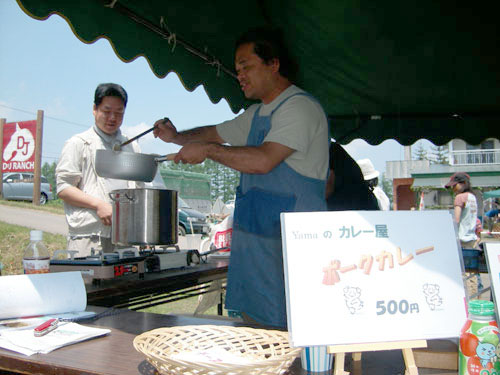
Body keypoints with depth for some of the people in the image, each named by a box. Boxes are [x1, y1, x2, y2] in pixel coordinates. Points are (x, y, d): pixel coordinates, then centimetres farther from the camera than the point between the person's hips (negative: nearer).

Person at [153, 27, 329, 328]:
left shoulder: (300, 107, -11)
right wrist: (177, 137, 12)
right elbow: (217, 133, 30)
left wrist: (207, 150, -14)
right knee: (251, 324, 13)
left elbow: (263, 160, -23)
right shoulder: (256, 114, 20)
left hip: (293, 243, -9)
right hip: (255, 239, 9)